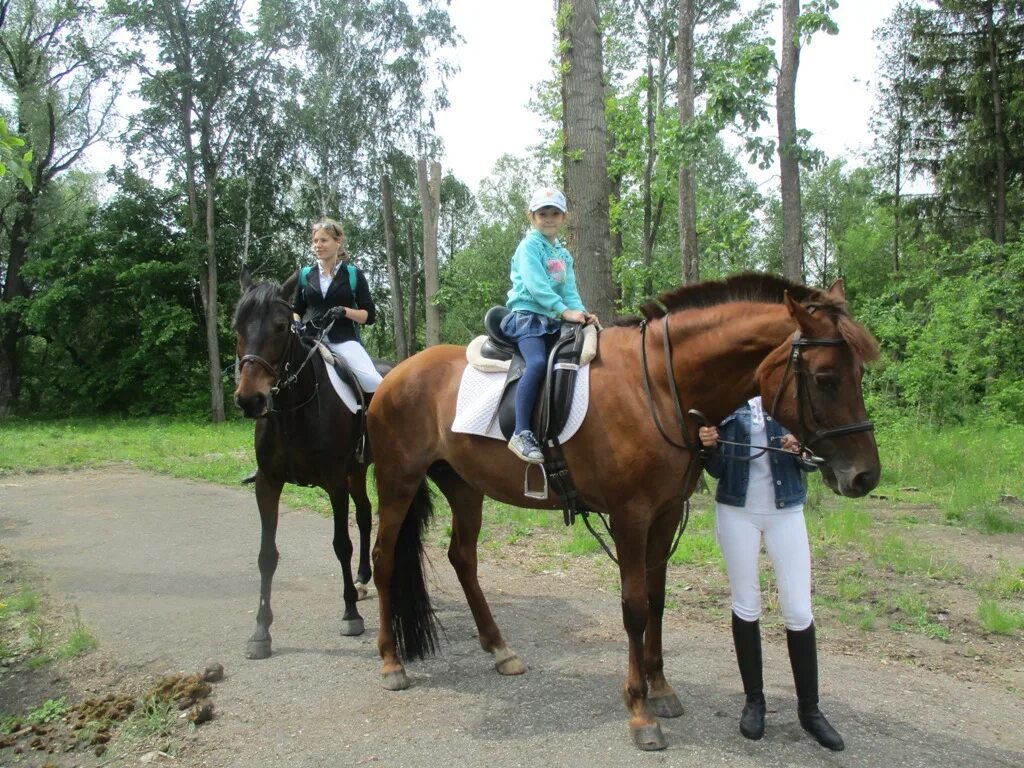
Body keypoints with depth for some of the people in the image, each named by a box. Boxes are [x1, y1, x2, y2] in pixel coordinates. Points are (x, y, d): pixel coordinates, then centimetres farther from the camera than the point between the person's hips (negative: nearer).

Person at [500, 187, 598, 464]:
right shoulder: (530, 245, -1)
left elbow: (570, 291, 12)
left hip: (554, 321, 8)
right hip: (527, 315, -8)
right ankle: (521, 434, -36)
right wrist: (566, 311, -23)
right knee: (537, 362, -32)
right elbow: (535, 285, -15)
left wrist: (581, 313, -9)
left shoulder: (563, 254, 22)